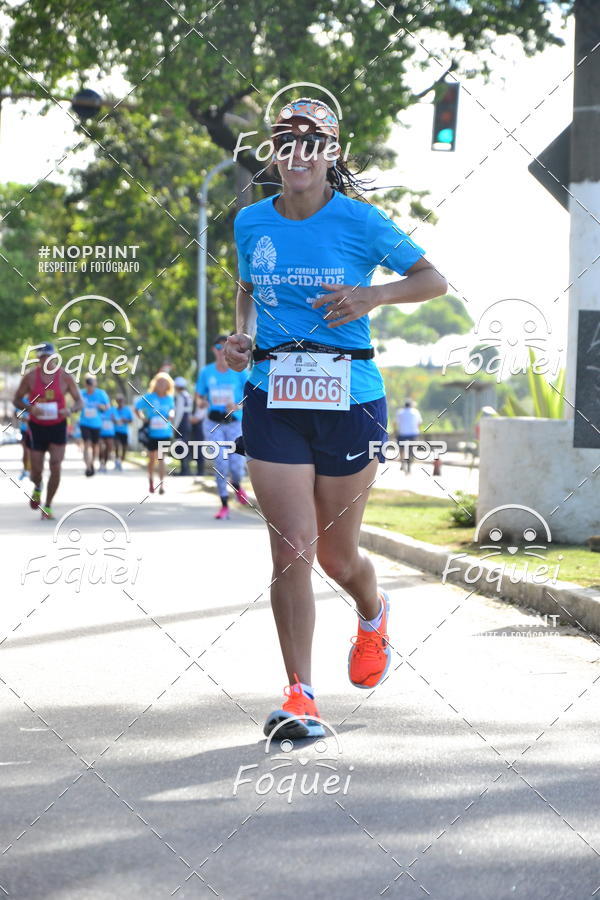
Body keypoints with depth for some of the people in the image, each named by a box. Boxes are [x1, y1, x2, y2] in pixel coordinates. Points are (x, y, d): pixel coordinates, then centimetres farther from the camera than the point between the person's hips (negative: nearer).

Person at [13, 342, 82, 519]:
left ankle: (48, 506, 4)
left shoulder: (65, 377, -4)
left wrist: (70, 410, -21)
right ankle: (37, 488, 39)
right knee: (36, 470, 1)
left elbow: (78, 401, 2)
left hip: (58, 427, 0)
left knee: (56, 468, -12)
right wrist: (29, 408, -20)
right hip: (36, 427, 0)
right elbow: (17, 400, 2)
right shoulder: (30, 376, -5)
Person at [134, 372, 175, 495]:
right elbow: (137, 408, 5)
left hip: (165, 433, 0)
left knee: (161, 459, -6)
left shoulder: (169, 398, 2)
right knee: (152, 459, 10)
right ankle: (151, 479, 33)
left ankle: (162, 484, -7)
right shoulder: (149, 397, -5)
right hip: (152, 433, 0)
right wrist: (143, 418, -8)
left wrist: (171, 415, 1)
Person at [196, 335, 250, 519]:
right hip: (213, 423, 1)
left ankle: (236, 486, 31)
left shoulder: (239, 371, 0)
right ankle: (224, 505, 3)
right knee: (220, 464, -7)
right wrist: (202, 402, -12)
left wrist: (238, 406, -19)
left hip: (235, 423, -1)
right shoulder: (206, 372, 6)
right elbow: (199, 397, 12)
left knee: (236, 467, -6)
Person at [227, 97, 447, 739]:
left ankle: (373, 614, 44)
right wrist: (244, 335, 6)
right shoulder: (251, 222, 7)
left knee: (336, 555, 8)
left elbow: (434, 280, 2)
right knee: (292, 546, -9)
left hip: (350, 398, -2)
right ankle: (300, 695, -5)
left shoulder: (359, 222, -3)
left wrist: (374, 295, -15)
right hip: (273, 398, 2)